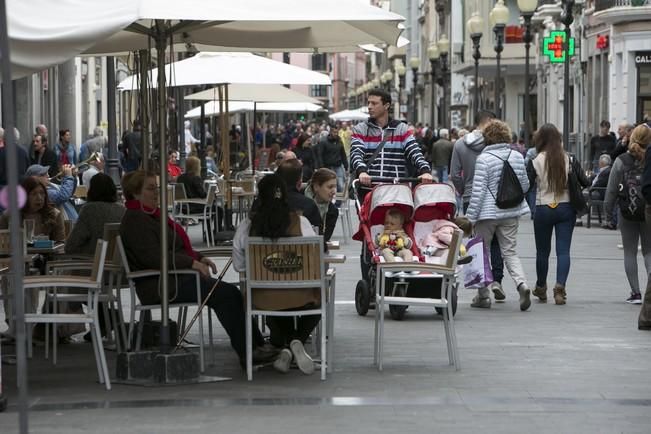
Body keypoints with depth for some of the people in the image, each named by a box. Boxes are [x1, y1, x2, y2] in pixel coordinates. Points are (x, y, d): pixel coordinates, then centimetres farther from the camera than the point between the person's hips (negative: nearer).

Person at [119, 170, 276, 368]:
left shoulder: (151, 215, 22)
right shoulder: (134, 220, -11)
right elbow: (153, 257, -23)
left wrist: (199, 257, 10)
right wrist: (192, 263, -21)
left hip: (177, 278, 10)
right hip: (160, 286, -10)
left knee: (231, 293, -5)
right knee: (225, 294, -20)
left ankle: (257, 345, -9)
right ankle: (247, 353, -18)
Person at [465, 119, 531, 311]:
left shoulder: (484, 159, -12)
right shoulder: (517, 157, 3)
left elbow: (478, 191, -14)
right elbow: (525, 185, 12)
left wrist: (470, 217, -8)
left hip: (488, 211, -4)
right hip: (511, 212, 4)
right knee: (510, 252, 8)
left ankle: (483, 295, 14)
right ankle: (521, 283, -18)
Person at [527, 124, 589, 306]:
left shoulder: (535, 162, -9)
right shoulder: (570, 159, -3)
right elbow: (584, 182, -1)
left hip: (543, 210, -1)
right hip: (566, 208, 1)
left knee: (542, 251, 13)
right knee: (563, 250, 1)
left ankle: (541, 289, 27)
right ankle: (560, 287, -17)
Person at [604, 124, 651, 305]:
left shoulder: (621, 161, -7)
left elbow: (611, 190, -4)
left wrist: (608, 212, 7)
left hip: (626, 211, 0)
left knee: (630, 252, 9)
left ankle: (635, 292, 6)